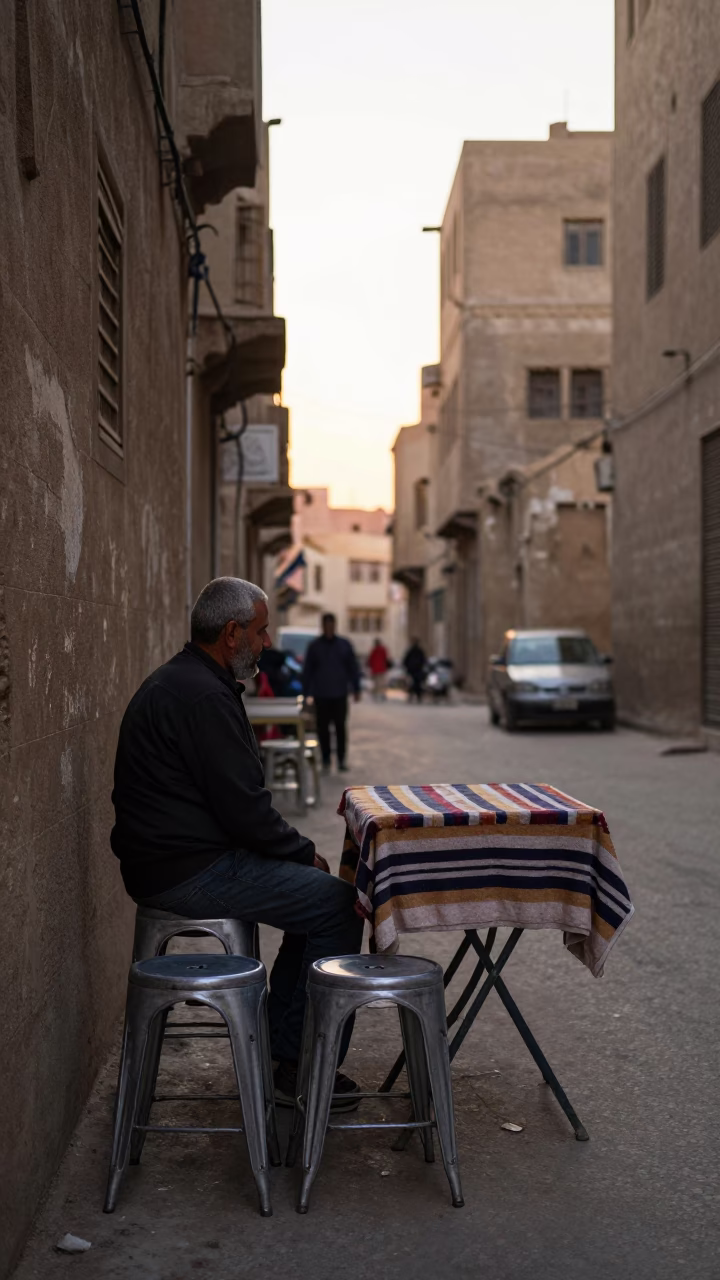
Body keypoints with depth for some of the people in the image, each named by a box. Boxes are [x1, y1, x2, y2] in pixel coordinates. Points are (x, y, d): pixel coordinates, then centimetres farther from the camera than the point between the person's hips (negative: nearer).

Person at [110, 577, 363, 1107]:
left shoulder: (176, 681, 16)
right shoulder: (204, 696, -20)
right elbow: (243, 807, -22)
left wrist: (296, 850, 13)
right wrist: (305, 851, -5)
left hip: (169, 859, 11)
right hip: (193, 872, -11)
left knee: (312, 890, 18)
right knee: (338, 904, -8)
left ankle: (284, 1051, 22)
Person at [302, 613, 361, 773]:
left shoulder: (344, 644, 6)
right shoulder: (314, 646, 4)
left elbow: (353, 668, 9)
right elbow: (307, 671, 6)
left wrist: (356, 689, 4)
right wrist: (306, 693, 2)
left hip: (340, 694, 0)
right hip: (321, 695, 0)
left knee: (340, 727, -2)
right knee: (323, 728, 2)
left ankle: (341, 759, 5)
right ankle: (326, 760, 10)